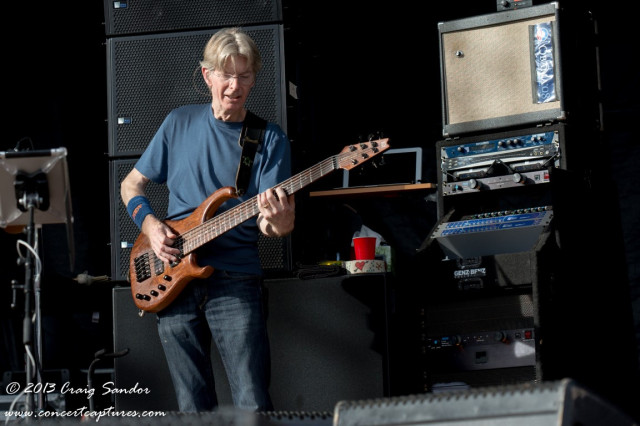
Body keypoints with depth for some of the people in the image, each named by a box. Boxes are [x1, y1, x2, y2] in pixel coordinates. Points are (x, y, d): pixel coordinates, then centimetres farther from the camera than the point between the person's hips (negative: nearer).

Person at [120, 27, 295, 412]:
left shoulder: (270, 139, 2)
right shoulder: (180, 124, 9)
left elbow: (267, 222, -6)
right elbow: (131, 185, 18)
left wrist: (279, 222, -30)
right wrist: (150, 224, -1)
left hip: (235, 282, -2)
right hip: (173, 278, 2)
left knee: (254, 406, -12)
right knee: (195, 409, 5)